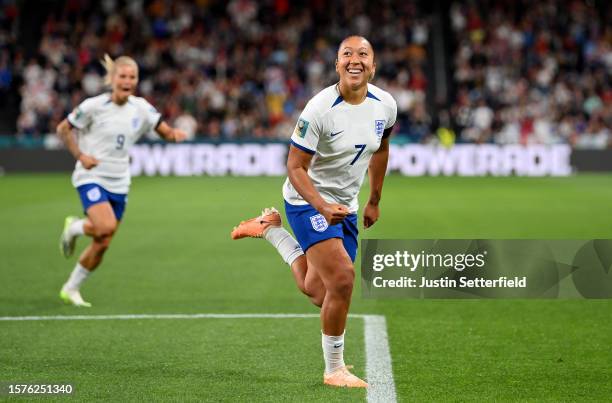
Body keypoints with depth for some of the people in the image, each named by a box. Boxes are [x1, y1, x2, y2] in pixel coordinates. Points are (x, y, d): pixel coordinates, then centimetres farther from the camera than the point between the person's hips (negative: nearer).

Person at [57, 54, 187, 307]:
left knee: (102, 244, 6)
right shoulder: (94, 106, -11)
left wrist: (174, 134, -19)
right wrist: (80, 156, -13)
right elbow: (63, 129, -2)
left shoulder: (140, 108, 1)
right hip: (91, 177, -5)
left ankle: (71, 289, 23)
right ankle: (74, 227, 5)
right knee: (106, 227, -29)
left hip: (119, 182, 5)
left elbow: (165, 131, 4)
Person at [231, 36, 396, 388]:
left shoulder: (385, 105, -5)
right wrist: (322, 207, -34)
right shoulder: (320, 109, -23)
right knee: (342, 279, -20)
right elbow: (295, 167, -19)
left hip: (345, 205, 7)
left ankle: (271, 229, 35)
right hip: (308, 201, -6)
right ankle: (334, 369, -3)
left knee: (317, 290, 12)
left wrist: (375, 200, 19)